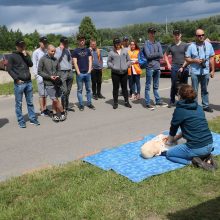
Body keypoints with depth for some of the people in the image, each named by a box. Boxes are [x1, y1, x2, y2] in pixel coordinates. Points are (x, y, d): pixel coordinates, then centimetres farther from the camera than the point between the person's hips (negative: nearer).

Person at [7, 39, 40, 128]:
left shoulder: (26, 54, 14)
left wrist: (26, 55, -9)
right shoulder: (12, 56, -1)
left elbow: (31, 64, 1)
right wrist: (17, 79, -12)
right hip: (19, 83, -4)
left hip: (28, 82, 4)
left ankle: (33, 119, 17)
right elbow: (9, 69, -4)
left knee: (30, 102, 10)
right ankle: (21, 121, 9)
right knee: (19, 103, 1)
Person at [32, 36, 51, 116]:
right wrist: (36, 75, -11)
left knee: (46, 94, 11)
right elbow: (34, 65, -4)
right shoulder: (36, 52, -3)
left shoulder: (47, 51, 9)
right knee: (41, 94, 1)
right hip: (40, 76, -4)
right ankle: (42, 110, 9)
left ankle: (45, 108, 20)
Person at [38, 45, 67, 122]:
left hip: (57, 82, 5)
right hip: (48, 83, -4)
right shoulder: (43, 59, -4)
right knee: (55, 100, -5)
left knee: (55, 100, 9)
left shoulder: (56, 60, 10)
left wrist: (58, 76, -6)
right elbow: (39, 72, -4)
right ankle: (63, 113, 11)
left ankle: (54, 115, 19)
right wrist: (49, 77, -13)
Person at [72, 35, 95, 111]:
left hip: (87, 73, 3)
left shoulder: (88, 50, 11)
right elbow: (75, 63, -4)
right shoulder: (75, 51, 1)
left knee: (88, 89, 8)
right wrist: (78, 72, -11)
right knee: (79, 90, 3)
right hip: (80, 73, -3)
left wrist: (89, 70, -3)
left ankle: (89, 103, 17)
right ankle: (81, 104, 10)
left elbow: (90, 60, 8)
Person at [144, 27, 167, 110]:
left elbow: (161, 55, 1)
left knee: (156, 86, 15)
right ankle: (148, 103, 2)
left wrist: (153, 55, -7)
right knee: (148, 86, -1)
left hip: (157, 67, 5)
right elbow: (148, 55, -14)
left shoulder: (158, 43, 12)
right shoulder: (146, 44, -2)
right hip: (150, 67, -5)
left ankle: (158, 101, 22)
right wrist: (157, 54, -4)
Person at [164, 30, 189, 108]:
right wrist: (168, 64, 8)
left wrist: (183, 67, -11)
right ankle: (172, 101, 11)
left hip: (184, 68, -1)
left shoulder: (185, 45, 2)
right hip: (174, 68, 1)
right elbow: (165, 55, 20)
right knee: (174, 85, 3)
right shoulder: (171, 46, 9)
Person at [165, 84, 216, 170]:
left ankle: (192, 160, -4)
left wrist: (169, 141, 26)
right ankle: (205, 154, 11)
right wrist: (176, 137, 25)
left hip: (196, 148, -6)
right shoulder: (198, 107, 11)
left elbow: (173, 128, 6)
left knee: (169, 154, 15)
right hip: (209, 145, 7)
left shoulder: (179, 110, -8)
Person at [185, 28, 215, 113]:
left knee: (205, 90, 11)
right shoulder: (191, 46, -2)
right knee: (194, 90, 1)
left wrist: (213, 70, 5)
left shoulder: (208, 45, 6)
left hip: (205, 72, 3)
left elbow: (211, 58, 8)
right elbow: (187, 58, 1)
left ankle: (205, 106, 19)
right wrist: (195, 60, -16)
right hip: (195, 72, -2)